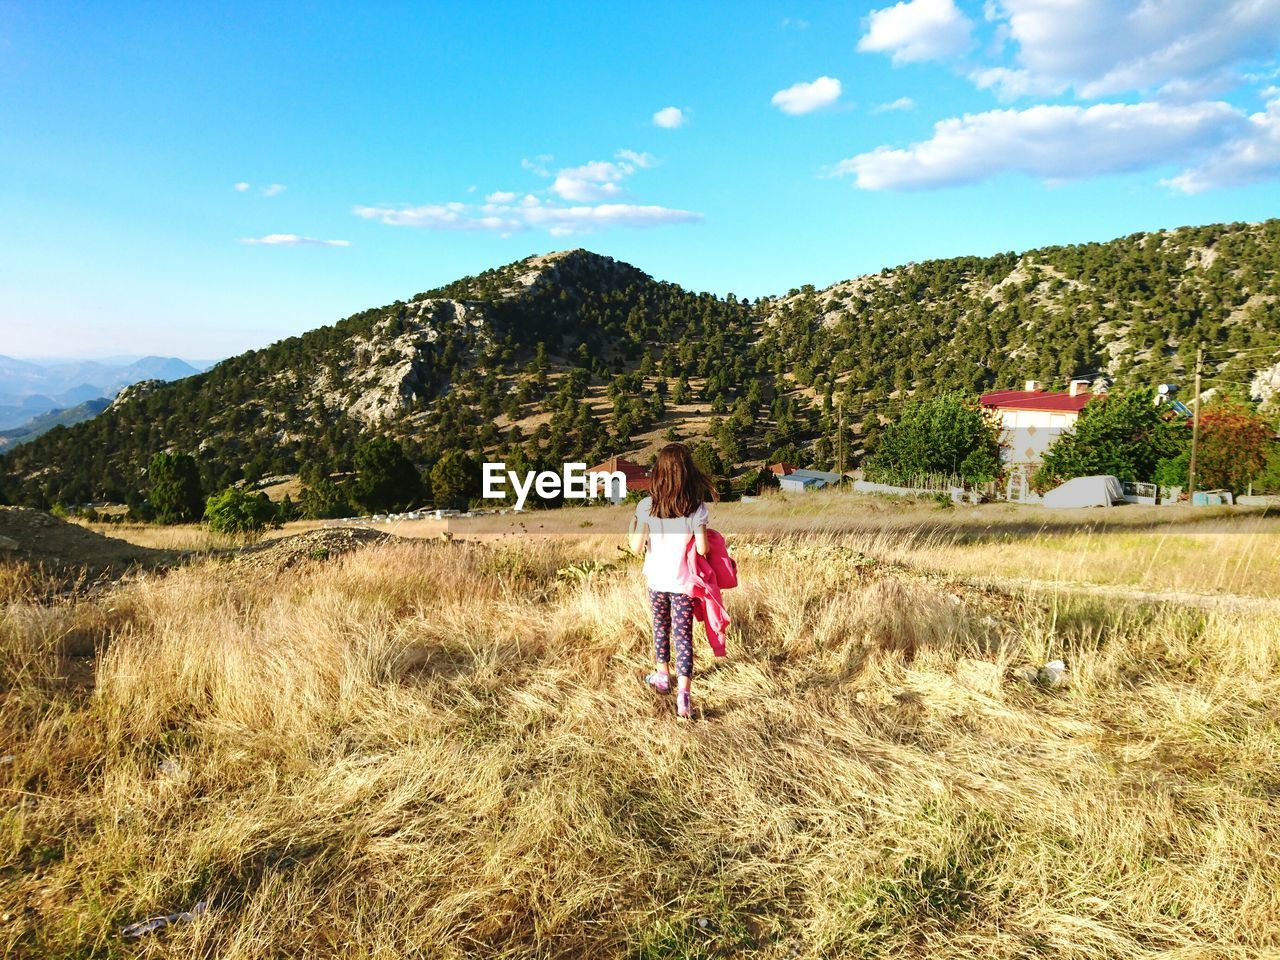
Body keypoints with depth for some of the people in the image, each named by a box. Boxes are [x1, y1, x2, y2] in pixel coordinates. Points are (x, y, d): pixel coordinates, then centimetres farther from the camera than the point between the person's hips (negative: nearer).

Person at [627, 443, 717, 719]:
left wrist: (632, 526, 9)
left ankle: (663, 676, 40)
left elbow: (636, 548, -8)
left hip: (657, 581, 2)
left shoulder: (647, 506, -12)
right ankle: (684, 692, -6)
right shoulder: (696, 507, -14)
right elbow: (702, 549, -14)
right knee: (683, 635, 4)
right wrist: (705, 538, 8)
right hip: (684, 583, -2)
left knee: (661, 628, 22)